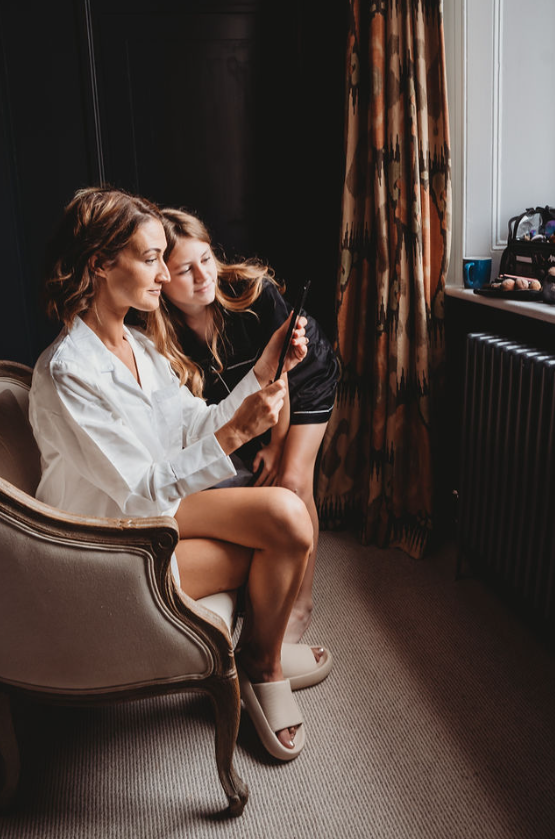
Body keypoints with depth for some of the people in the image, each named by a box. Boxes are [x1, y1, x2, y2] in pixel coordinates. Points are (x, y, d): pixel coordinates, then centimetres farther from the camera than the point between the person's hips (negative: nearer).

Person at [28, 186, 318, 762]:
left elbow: (197, 428, 2)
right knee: (279, 550, -11)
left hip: (161, 507, 7)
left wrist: (263, 370, -7)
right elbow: (140, 489, -25)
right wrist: (235, 434, -31)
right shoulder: (66, 372, -24)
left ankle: (262, 656, 11)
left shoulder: (140, 345, 3)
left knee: (288, 514, -14)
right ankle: (261, 664, 19)